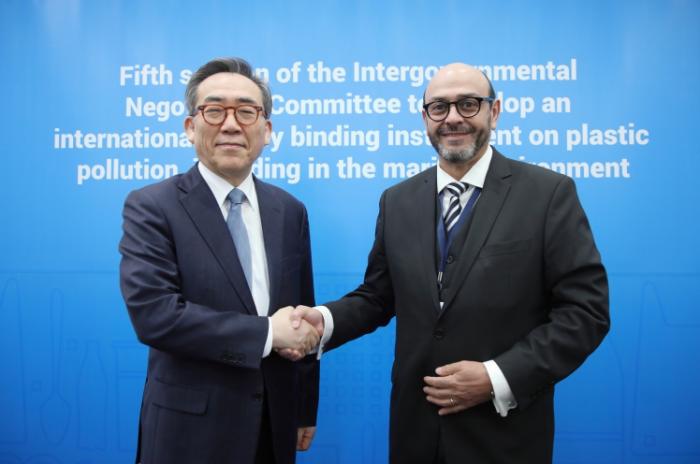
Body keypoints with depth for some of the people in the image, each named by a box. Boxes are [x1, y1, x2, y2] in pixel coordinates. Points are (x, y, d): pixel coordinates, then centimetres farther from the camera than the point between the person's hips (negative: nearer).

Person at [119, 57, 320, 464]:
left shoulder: (290, 211, 3)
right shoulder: (151, 207, -11)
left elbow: (303, 316, 6)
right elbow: (152, 312, -22)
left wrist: (306, 409, 9)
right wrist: (266, 332, -20)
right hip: (192, 427, -4)